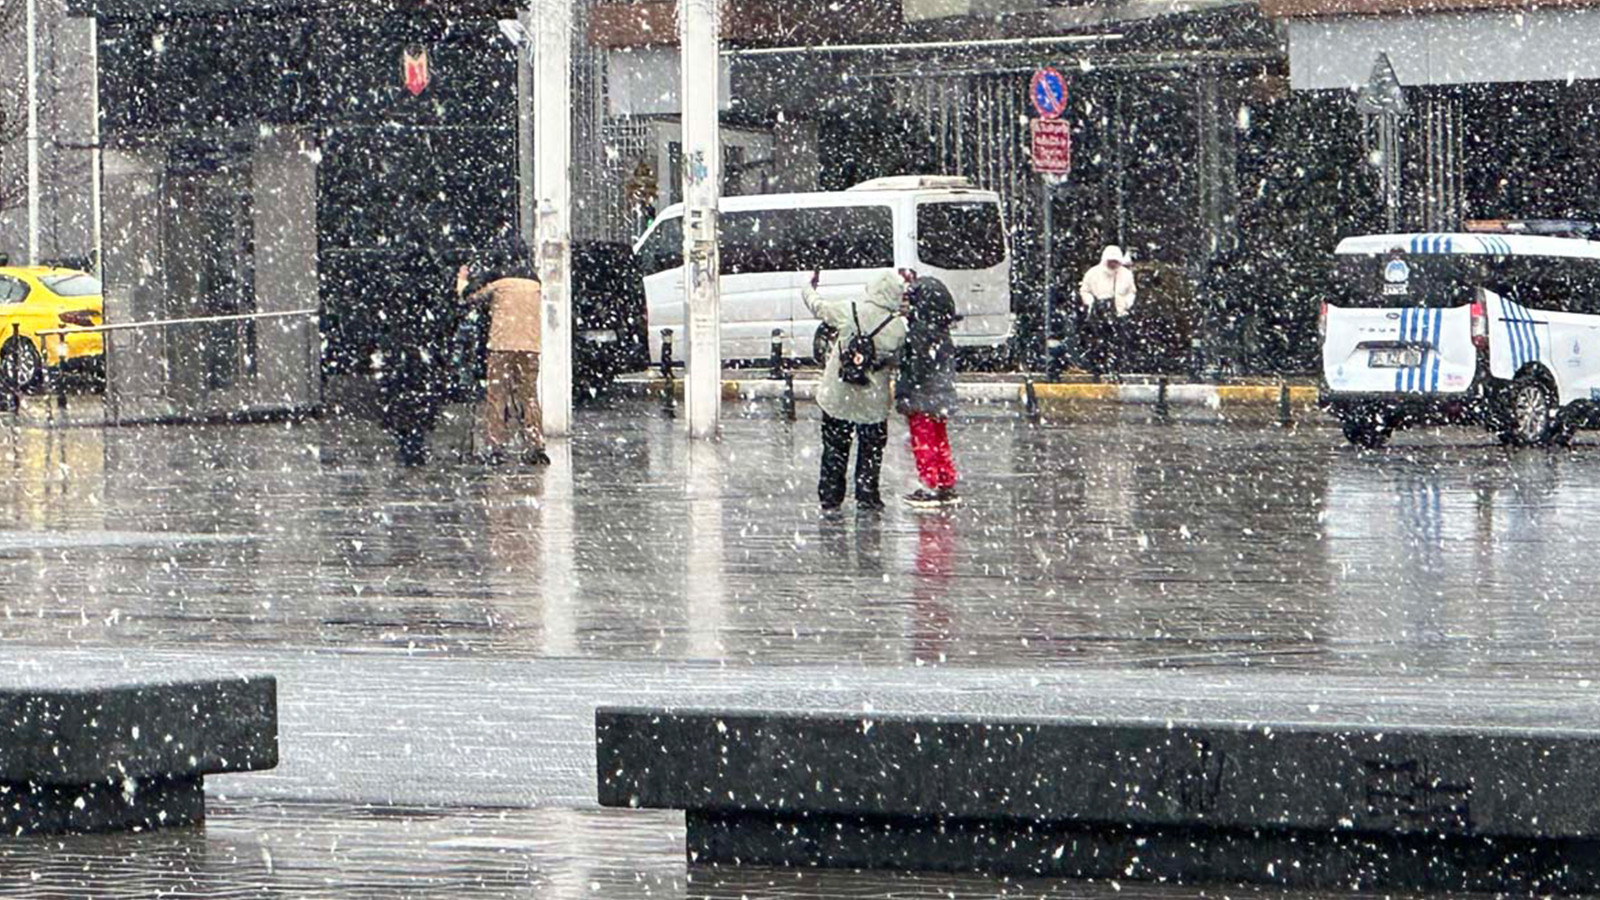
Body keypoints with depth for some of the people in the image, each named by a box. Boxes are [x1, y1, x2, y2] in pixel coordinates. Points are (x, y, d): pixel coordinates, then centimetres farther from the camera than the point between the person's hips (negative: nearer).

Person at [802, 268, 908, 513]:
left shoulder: (847, 311, -10)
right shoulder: (897, 327, -14)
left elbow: (817, 306, 6)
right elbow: (894, 361, -4)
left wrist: (810, 288, 26)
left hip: (838, 395, 2)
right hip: (873, 400, -2)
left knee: (835, 448, 13)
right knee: (870, 449, 12)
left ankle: (830, 497, 16)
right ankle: (867, 497, 12)